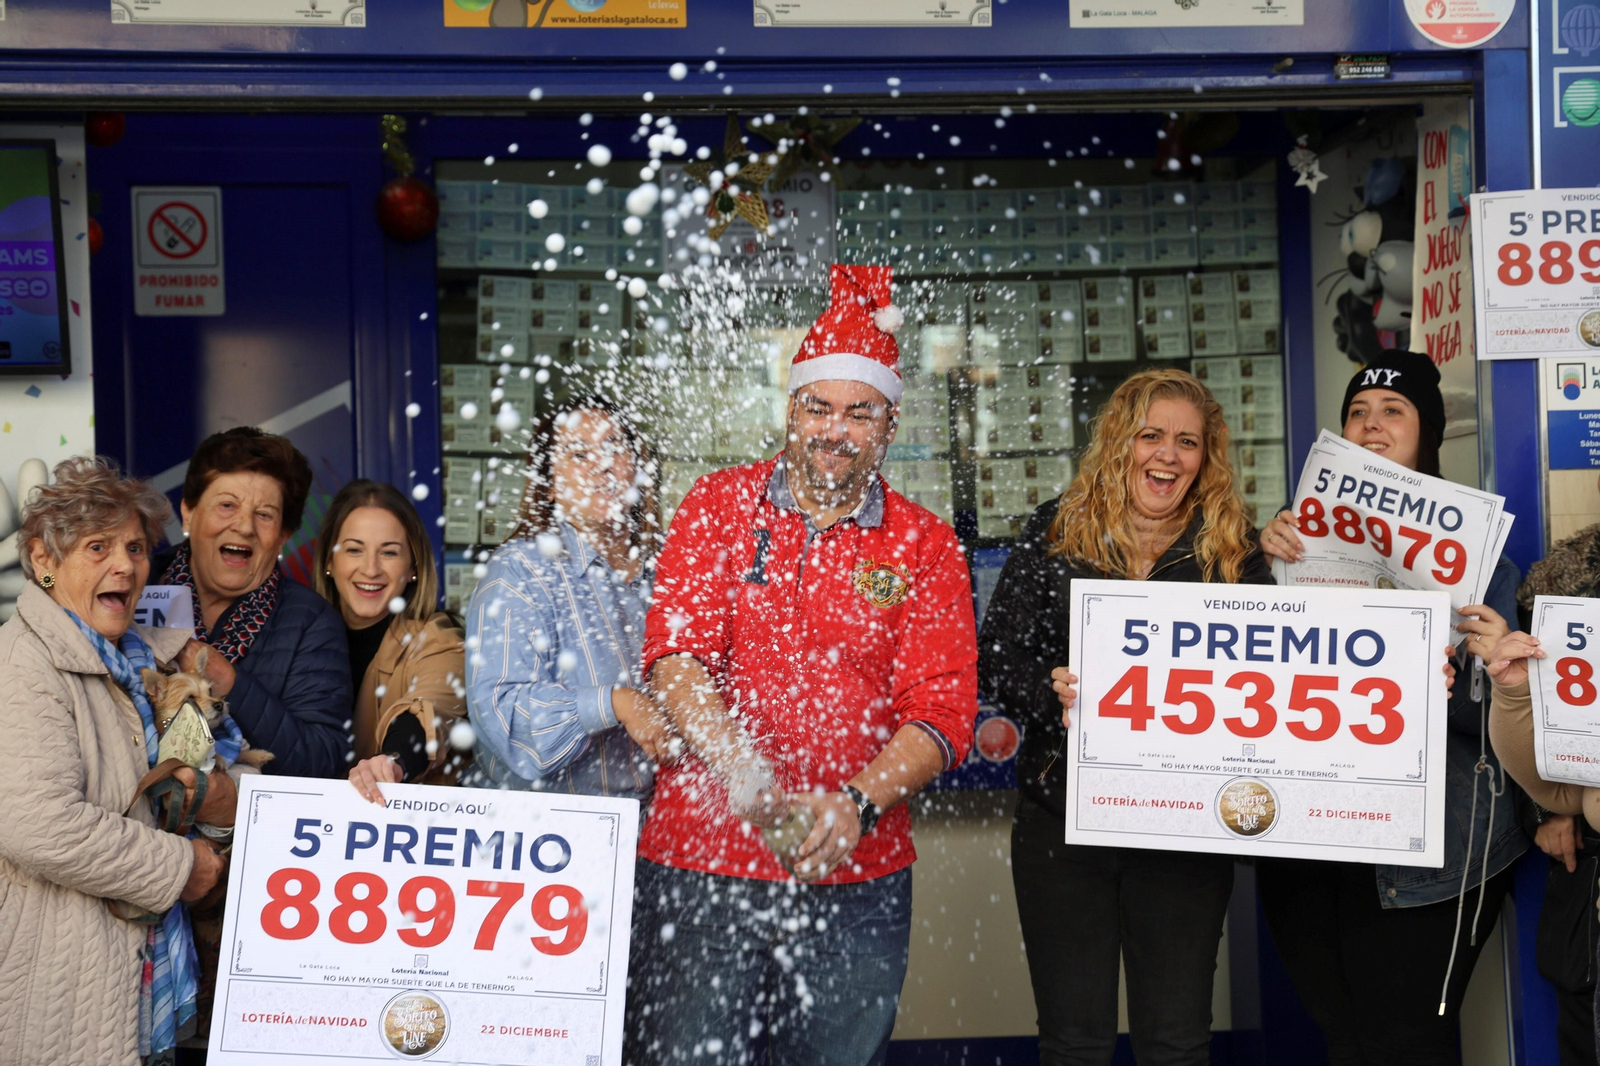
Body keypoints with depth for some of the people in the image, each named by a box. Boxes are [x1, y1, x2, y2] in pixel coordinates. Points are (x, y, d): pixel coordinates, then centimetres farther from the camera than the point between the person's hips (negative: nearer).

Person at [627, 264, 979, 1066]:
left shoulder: (925, 548, 3)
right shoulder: (717, 507, 4)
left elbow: (943, 714, -4)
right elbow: (676, 656, -7)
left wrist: (855, 803, -22)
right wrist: (741, 773, -24)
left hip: (854, 881, 1)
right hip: (697, 858, 0)